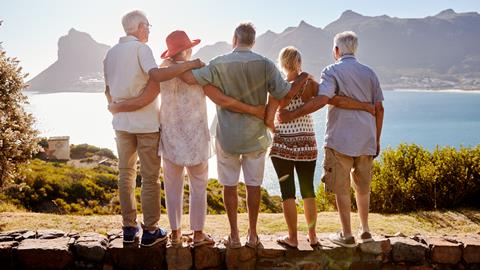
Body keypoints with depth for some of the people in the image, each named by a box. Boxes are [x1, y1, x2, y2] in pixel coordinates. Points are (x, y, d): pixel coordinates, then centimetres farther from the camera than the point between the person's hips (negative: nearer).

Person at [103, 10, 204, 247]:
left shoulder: (111, 53, 10)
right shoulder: (140, 48, -11)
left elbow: (108, 90, 15)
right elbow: (156, 75, -28)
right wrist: (188, 65, -23)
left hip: (122, 123, 6)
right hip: (146, 123, -6)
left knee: (126, 175, 14)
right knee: (150, 178, 3)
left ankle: (129, 228, 19)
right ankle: (150, 231, 8)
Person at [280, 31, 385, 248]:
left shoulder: (333, 71, -5)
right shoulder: (369, 73, 10)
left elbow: (321, 100, -21)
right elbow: (379, 108, 8)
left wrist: (292, 115, -17)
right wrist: (376, 140, 16)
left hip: (340, 140, -5)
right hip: (366, 140, 5)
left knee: (341, 188, 4)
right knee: (362, 186, 18)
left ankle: (347, 235, 9)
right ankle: (365, 230, 26)